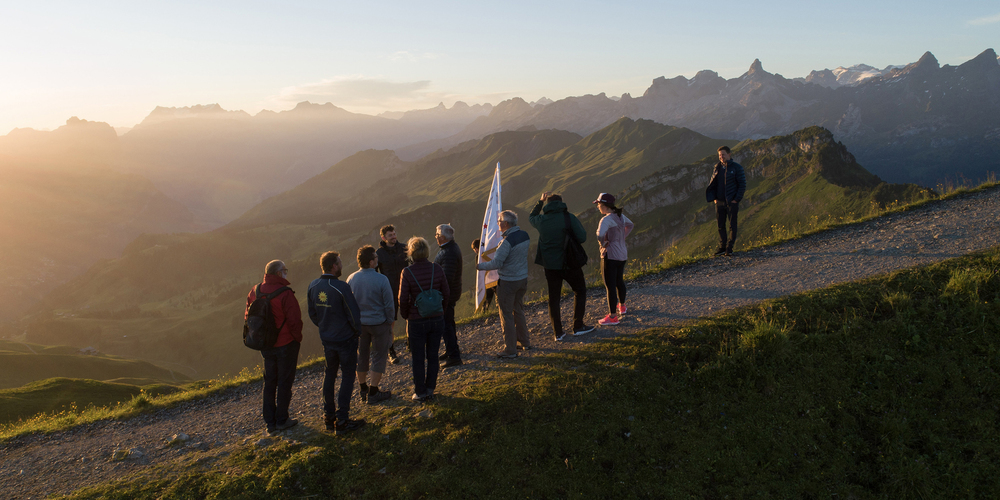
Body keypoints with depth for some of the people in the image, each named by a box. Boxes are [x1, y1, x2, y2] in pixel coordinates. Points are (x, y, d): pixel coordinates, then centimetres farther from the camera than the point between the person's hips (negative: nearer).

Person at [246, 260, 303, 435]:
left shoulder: (255, 291, 0)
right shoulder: (285, 294, -21)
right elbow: (294, 320, -21)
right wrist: (298, 338, -4)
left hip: (265, 344, 6)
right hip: (286, 344, -6)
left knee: (269, 382, 16)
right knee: (285, 381, 7)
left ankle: (270, 422, 22)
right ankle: (281, 420, 15)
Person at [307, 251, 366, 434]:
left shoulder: (313, 286, -2)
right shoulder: (341, 287, -23)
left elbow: (312, 313, 9)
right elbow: (354, 316, -18)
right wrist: (355, 330, 2)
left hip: (326, 339, 6)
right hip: (345, 339, -6)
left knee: (330, 376, 19)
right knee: (347, 377, 4)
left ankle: (329, 416, 27)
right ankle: (342, 421, 6)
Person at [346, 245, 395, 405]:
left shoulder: (351, 279, -8)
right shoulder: (381, 279, -21)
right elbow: (389, 304, -14)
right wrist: (390, 321, 1)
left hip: (359, 324, 5)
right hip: (378, 323, -5)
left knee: (361, 355, 18)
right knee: (379, 356, 9)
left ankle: (363, 389, 30)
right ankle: (373, 393, 13)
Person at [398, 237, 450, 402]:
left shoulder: (407, 272, -14)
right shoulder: (437, 269, -5)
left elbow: (403, 299, -11)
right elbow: (446, 293, 1)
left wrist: (405, 315, 8)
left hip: (416, 321, -3)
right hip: (437, 319, 3)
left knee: (418, 358, 10)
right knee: (432, 356, 15)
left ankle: (420, 392, 18)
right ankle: (430, 389, 23)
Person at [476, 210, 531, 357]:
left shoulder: (508, 241, -24)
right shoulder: (525, 235, 1)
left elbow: (496, 263, -24)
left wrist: (481, 266, -6)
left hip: (508, 282, -8)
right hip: (523, 278, 8)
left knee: (507, 315, 2)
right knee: (518, 311, 23)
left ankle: (510, 350, 7)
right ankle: (524, 341, 33)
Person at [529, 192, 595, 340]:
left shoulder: (541, 220, -2)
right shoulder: (569, 217, -12)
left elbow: (531, 217, 22)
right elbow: (582, 237, -15)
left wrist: (540, 201, 24)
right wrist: (570, 234, 4)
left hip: (550, 265, 3)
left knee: (553, 297, 12)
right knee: (580, 291, 17)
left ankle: (558, 332, 13)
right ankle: (578, 326, 16)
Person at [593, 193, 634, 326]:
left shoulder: (607, 219, -21)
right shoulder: (620, 216, 6)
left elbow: (600, 235, -38)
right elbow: (630, 225, 26)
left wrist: (603, 244, -18)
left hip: (610, 255, -9)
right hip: (622, 254, 9)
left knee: (610, 285, -3)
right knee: (619, 281, 26)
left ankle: (613, 316, 1)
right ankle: (622, 306, 44)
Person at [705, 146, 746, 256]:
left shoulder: (737, 167, -3)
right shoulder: (717, 168, 10)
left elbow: (742, 185, -3)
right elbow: (712, 184, 19)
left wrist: (736, 199, -10)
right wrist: (713, 198, 7)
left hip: (732, 202, -4)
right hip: (719, 202, 4)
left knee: (732, 225, 0)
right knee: (721, 226, 6)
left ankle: (729, 248, 5)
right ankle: (722, 247, 14)